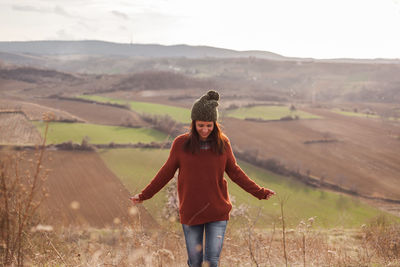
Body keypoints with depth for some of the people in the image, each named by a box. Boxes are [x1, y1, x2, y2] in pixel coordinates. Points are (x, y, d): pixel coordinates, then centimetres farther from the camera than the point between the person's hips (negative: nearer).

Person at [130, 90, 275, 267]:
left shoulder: (222, 143, -1)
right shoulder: (181, 143, -5)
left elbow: (235, 173, 7)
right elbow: (166, 173, 4)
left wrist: (260, 193, 6)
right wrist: (144, 195, 5)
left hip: (218, 213, 0)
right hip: (190, 212, 0)